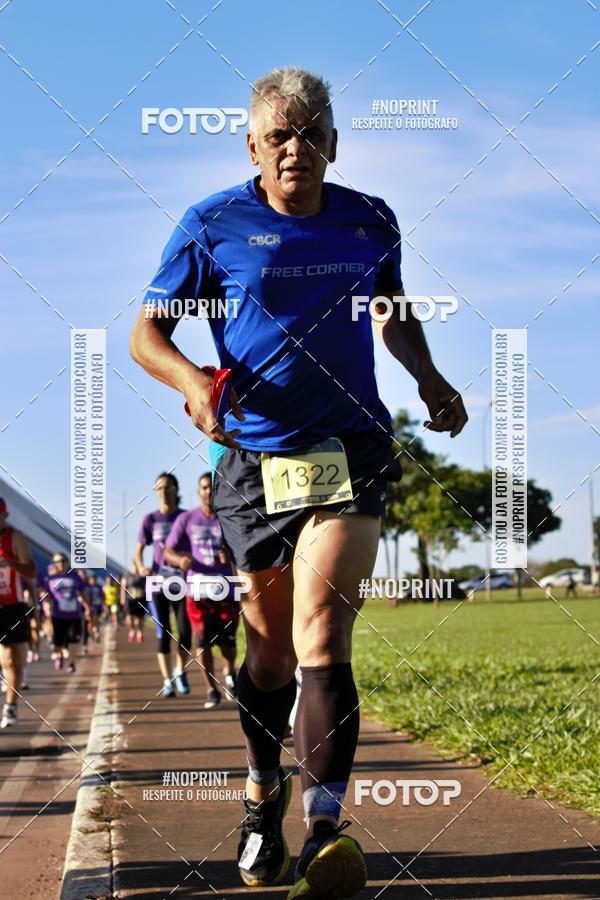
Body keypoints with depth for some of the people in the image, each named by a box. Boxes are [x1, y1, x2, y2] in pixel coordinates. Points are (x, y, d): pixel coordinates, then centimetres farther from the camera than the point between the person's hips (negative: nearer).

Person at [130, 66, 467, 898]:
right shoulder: (212, 226, -1)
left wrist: (430, 379, 9)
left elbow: (394, 312, 26)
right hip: (253, 459, 0)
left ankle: (326, 827, -27)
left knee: (321, 627, -19)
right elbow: (146, 334, 2)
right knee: (270, 647, 10)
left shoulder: (371, 221, 7)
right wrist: (193, 381, -18)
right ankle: (264, 791, 35)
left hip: (350, 448, 0)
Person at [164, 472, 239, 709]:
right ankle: (212, 690, 9)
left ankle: (230, 672, 32)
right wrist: (180, 559, -18)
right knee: (203, 642, -4)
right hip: (197, 589, 0)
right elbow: (168, 552, 5)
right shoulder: (186, 520, 6)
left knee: (227, 642, 0)